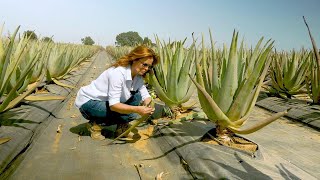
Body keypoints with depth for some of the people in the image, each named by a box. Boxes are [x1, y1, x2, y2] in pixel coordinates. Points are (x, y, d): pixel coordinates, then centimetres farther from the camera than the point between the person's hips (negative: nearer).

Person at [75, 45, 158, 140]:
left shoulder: (138, 76, -4)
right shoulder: (118, 73, -29)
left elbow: (145, 96, -6)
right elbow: (113, 105, -33)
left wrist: (149, 106, -29)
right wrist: (137, 109, -44)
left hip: (104, 102, 8)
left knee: (137, 97, -9)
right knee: (131, 114, -22)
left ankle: (121, 128, 2)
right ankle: (96, 124, -4)